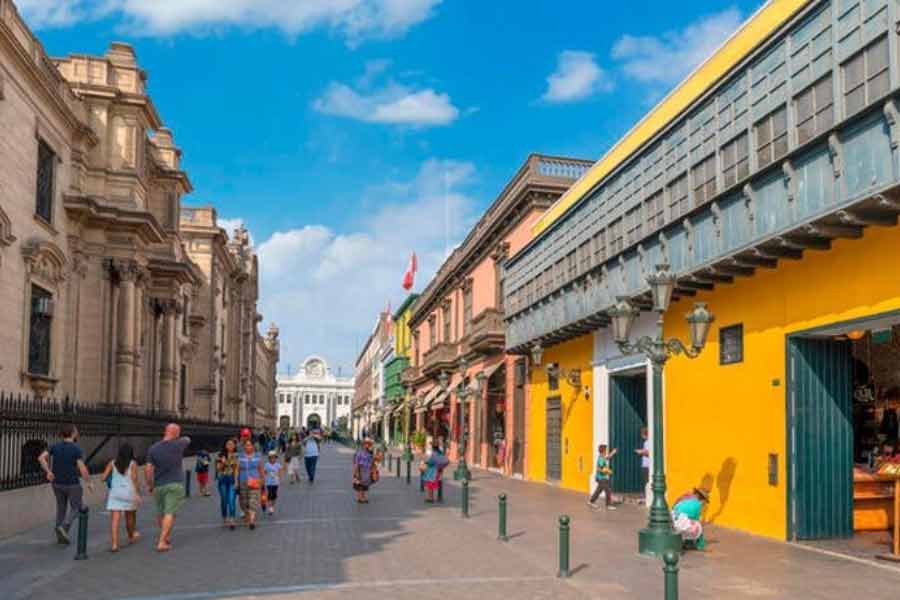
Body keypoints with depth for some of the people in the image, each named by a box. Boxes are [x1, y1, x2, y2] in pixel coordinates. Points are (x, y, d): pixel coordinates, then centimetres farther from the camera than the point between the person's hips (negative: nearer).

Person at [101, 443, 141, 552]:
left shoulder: (113, 463, 5)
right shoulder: (133, 464, -3)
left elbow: (104, 477, 0)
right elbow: (134, 479, -14)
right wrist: (138, 494, -16)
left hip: (115, 494, 1)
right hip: (129, 494, -1)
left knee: (114, 520, -5)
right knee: (130, 516, 20)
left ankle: (114, 544, -18)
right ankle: (131, 537, 39)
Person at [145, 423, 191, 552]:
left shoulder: (153, 448, -1)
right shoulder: (178, 445, -5)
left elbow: (148, 469, -6)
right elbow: (187, 439, 18)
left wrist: (149, 485, 7)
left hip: (159, 485, 3)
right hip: (175, 484, -3)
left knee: (160, 512, 19)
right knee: (170, 513, -5)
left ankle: (166, 537, 34)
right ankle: (161, 542, -12)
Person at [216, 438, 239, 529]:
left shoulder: (236, 456, 0)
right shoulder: (221, 455, 7)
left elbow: (237, 469, -2)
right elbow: (218, 468, 8)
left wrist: (236, 481, -10)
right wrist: (222, 463, -12)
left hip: (232, 479, -3)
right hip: (222, 479, 3)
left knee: (231, 500, -12)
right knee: (224, 500, 10)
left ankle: (231, 521, -15)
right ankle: (224, 519, 24)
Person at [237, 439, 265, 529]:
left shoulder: (257, 457, 5)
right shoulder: (240, 458, 5)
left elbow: (261, 471, 9)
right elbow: (237, 471, 3)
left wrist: (262, 483, 9)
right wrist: (237, 484, -1)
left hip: (254, 484, -2)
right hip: (243, 484, 2)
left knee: (253, 502, -13)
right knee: (244, 503, 9)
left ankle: (252, 521, -19)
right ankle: (247, 517, 31)